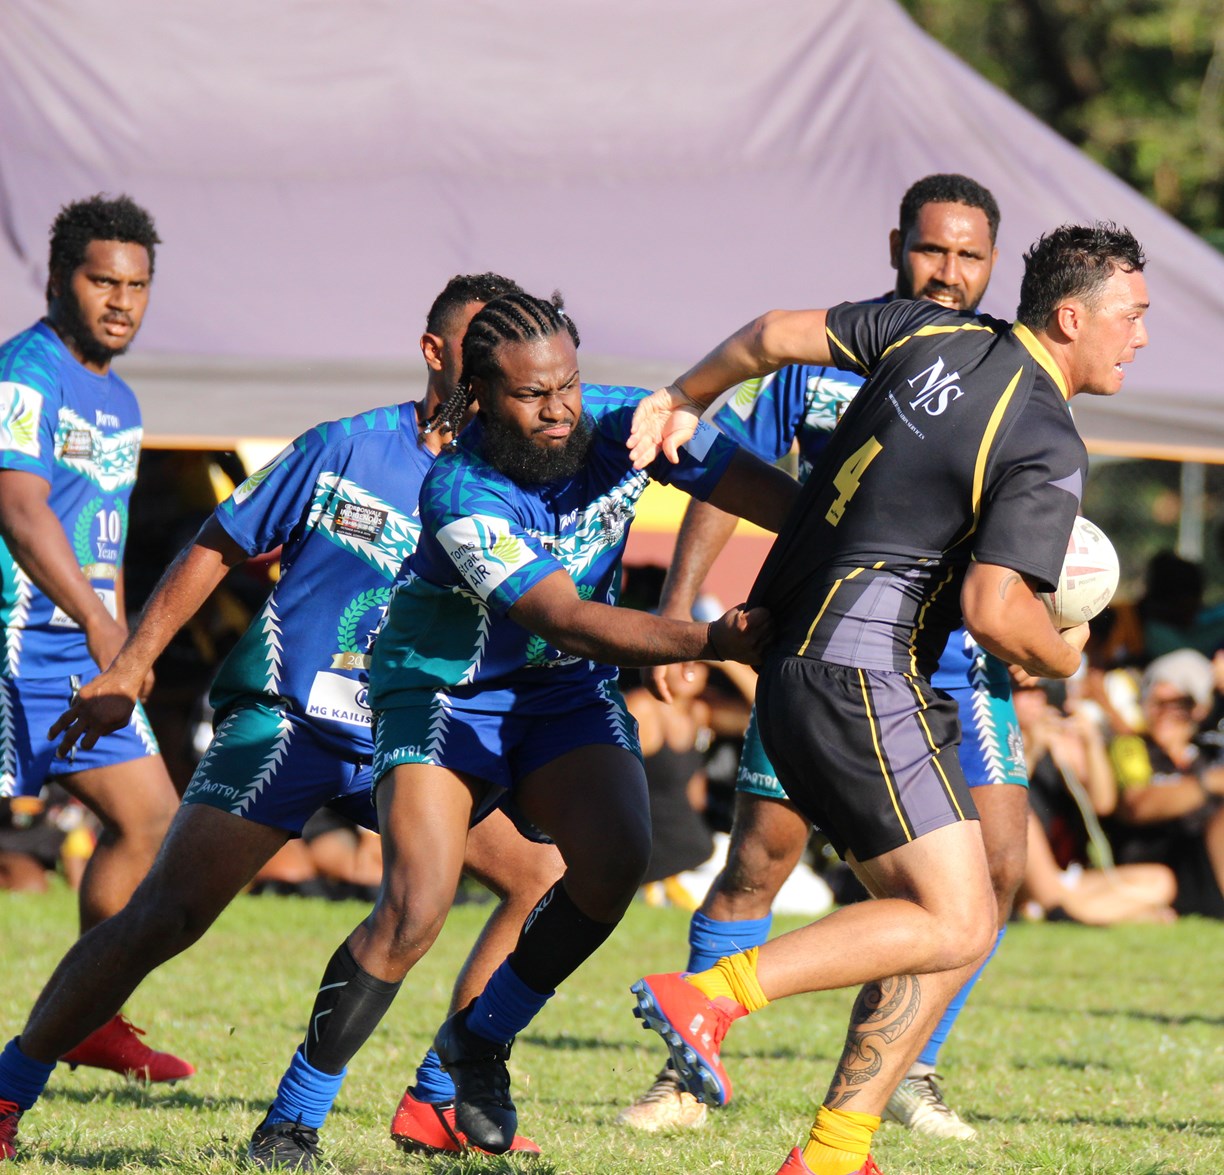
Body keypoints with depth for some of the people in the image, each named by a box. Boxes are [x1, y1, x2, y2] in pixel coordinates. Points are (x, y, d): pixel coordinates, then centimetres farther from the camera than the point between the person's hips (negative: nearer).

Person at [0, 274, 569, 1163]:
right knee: (164, 918, -15)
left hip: (407, 742, 5)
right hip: (284, 720, -4)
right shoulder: (347, 449, -3)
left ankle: (438, 1103, 2)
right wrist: (130, 667, 1)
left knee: (546, 876, -5)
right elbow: (219, 547, 5)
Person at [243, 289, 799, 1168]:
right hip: (444, 690, -4)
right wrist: (708, 641, -43)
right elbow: (568, 618, -34)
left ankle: (481, 1038, 1)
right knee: (417, 906, -22)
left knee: (616, 857, -23)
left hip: (567, 695, 4)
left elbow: (775, 497, -12)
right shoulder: (459, 495, -28)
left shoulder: (625, 424, -14)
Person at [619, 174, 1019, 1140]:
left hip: (955, 659, 1)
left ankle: (912, 1070, 8)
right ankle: (686, 1072, 11)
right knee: (758, 863, -3)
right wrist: (678, 602, -4)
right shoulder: (823, 352, -3)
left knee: (999, 866, -9)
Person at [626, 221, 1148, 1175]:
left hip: (796, 665, 10)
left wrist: (684, 400, 31)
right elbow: (995, 611, -23)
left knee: (956, 923, 10)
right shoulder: (1045, 451, -14)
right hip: (864, 677, -10)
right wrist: (1062, 659, -1)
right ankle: (710, 994, -14)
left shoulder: (936, 335, 9)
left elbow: (777, 335, 14)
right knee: (954, 925, -9)